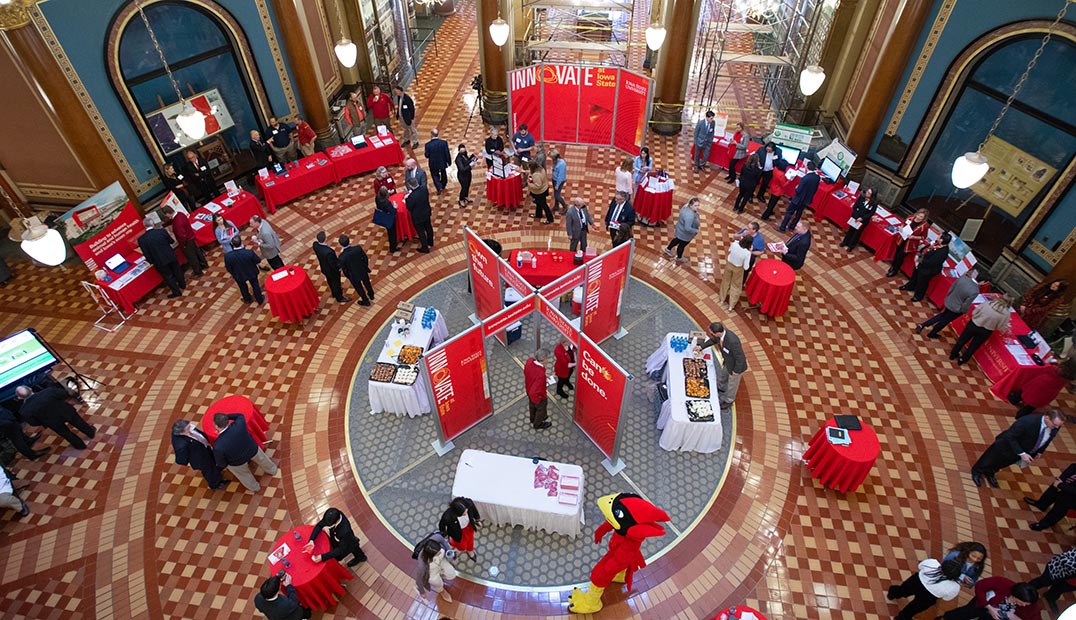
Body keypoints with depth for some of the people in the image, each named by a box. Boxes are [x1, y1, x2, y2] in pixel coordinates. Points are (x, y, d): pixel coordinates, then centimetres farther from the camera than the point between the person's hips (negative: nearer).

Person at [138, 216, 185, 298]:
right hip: (171, 256, 1)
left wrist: (151, 261, 5)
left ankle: (176, 292, 24)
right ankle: (182, 284, 45)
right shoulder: (161, 231, -16)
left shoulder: (141, 239, -16)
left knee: (168, 276, 15)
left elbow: (146, 254, -11)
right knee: (177, 270, 25)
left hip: (160, 261, -1)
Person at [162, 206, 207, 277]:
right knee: (197, 252, 24)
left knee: (191, 258, 6)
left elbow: (182, 235, -30)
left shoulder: (177, 222, -32)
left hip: (186, 241, -9)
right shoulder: (180, 213, -6)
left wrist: (181, 244, -14)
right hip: (191, 237, 9)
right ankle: (204, 265, 41)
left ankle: (198, 272, 19)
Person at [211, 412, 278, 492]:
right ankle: (272, 470, 66)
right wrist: (226, 416, -13)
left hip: (238, 462, -2)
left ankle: (254, 487, 61)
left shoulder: (218, 446, -40)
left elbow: (221, 463, -19)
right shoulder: (239, 424, -36)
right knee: (261, 459, 36)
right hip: (253, 450, 2)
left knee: (243, 474, 32)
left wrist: (223, 465, 3)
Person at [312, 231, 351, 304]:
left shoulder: (315, 245, -25)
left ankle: (334, 293, 61)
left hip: (324, 268, 7)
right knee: (336, 283, 21)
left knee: (330, 281, 33)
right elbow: (333, 264, -31)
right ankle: (339, 297, 47)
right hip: (332, 270, -7)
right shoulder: (328, 252, -46)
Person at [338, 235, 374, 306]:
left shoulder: (342, 256, -33)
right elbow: (365, 258, -11)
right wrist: (366, 267, 8)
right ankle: (371, 295, 57)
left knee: (359, 288, 25)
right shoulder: (358, 248, -27)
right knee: (367, 283, 32)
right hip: (363, 271, 3)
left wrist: (348, 276, 4)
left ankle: (366, 301, 47)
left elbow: (344, 269, -18)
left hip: (354, 275, -3)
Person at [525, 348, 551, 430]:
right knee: (541, 410, 26)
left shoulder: (530, 361, -25)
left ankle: (533, 420, 63)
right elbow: (535, 391, -39)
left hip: (529, 390, 7)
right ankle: (538, 425, 54)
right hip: (538, 396, -6)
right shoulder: (541, 374, -46)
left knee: (532, 406, 35)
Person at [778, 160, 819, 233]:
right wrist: (809, 194, 16)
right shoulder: (818, 177, -9)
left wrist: (796, 188, -4)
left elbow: (798, 190, -25)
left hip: (799, 199, -6)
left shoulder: (805, 178, -30)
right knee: (799, 213, 23)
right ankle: (792, 226, 36)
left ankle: (782, 228, 14)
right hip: (807, 199, 6)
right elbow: (815, 189, 3)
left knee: (789, 212, 8)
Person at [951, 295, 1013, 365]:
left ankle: (953, 355, 38)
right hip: (986, 331, 0)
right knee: (974, 346, 21)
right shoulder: (1006, 314, -17)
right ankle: (962, 360, 35)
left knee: (962, 340, 22)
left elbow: (974, 312, -9)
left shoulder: (988, 303, -17)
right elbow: (1001, 327, -8)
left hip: (974, 324, 0)